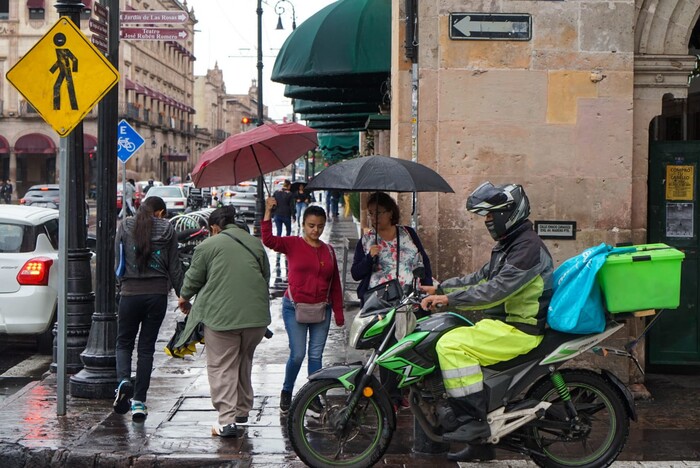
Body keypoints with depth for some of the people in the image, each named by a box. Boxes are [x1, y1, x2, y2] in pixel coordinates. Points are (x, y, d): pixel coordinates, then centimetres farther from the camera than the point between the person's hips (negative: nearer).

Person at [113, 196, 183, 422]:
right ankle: (139, 401, 5)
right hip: (158, 293, 0)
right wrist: (183, 296, 10)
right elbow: (174, 267, 3)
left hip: (130, 292, 0)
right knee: (147, 346, 7)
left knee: (124, 342, 13)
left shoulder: (125, 227, 4)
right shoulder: (167, 229, 2)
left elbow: (118, 262, 4)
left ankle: (124, 380, -16)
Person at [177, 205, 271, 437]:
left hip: (221, 315, -5)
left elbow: (193, 279, 7)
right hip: (256, 315, 5)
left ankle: (227, 420, -8)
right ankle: (243, 410, 32)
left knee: (221, 367, 0)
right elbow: (266, 276, 22)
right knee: (244, 362, 22)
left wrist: (184, 298, 28)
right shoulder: (256, 244, 14)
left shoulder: (208, 246, 0)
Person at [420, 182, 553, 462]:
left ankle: (474, 422, -23)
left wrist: (450, 298, -24)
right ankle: (479, 441, 16)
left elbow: (497, 290, -25)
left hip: (518, 331, -11)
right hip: (502, 324, 11)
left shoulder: (529, 247, -16)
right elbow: (480, 279, 22)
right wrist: (440, 288, 13)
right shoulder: (508, 246, 18)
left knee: (452, 345, -24)